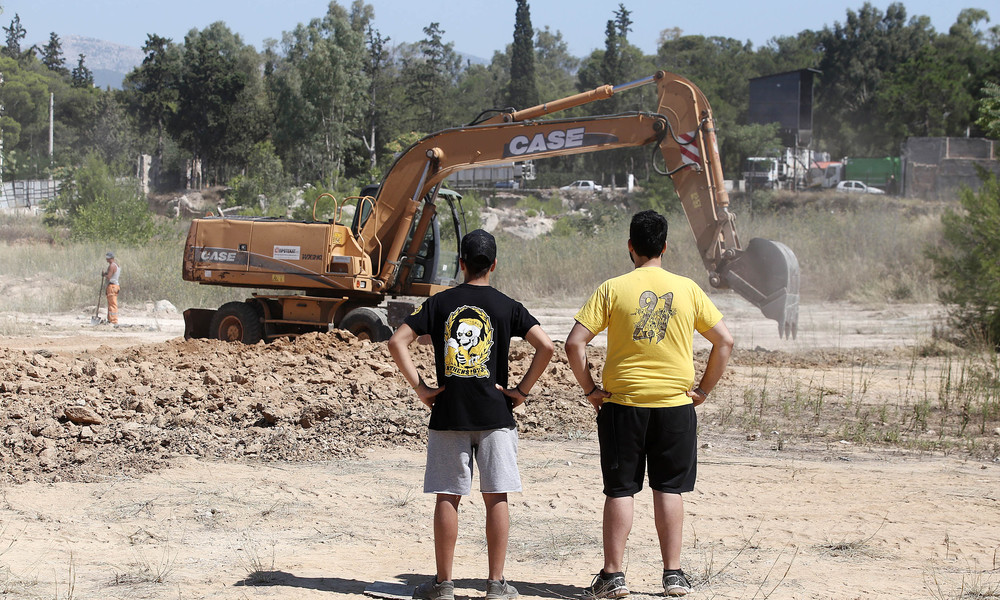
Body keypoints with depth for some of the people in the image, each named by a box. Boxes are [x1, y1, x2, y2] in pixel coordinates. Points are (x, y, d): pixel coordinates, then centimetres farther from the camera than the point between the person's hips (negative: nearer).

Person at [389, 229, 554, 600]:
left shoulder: (439, 303, 2)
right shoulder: (506, 306, 0)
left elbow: (397, 342, -4)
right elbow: (546, 347, -11)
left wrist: (420, 388, -1)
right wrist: (522, 390, -3)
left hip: (448, 415, 1)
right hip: (495, 415, -1)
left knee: (447, 498, 5)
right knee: (496, 497, 4)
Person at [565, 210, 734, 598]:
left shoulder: (612, 289, -5)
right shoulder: (687, 289, 1)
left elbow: (574, 343, -10)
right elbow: (724, 340, 2)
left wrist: (590, 389, 0)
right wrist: (704, 389, 8)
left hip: (622, 404, -1)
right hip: (675, 404, 1)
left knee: (620, 490, 4)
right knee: (669, 488, 9)